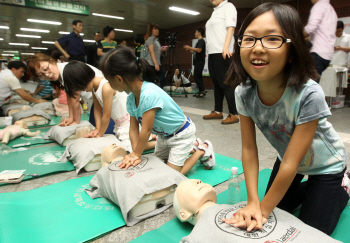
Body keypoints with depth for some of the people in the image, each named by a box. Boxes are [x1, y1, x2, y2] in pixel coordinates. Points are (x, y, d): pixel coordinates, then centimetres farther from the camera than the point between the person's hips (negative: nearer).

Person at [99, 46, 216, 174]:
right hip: (163, 135, 9)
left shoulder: (149, 95, -37)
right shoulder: (131, 98, -9)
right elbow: (133, 129, -8)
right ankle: (193, 146, 33)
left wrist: (136, 154, -18)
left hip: (181, 134, -8)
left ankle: (202, 150, 12)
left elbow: (146, 130, -30)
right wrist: (135, 154, -18)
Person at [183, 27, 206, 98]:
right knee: (198, 77, 8)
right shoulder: (199, 41, 21)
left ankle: (202, 91, -11)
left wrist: (189, 47, -16)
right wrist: (190, 50, 15)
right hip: (197, 62, 10)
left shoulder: (201, 40, -8)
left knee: (196, 76, -13)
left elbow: (199, 50, -22)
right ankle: (200, 92, 10)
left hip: (200, 62, -10)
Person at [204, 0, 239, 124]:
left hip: (222, 52, -8)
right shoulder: (216, 11, 24)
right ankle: (218, 111, 16)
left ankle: (233, 114, -5)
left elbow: (230, 28, -11)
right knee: (216, 83, 9)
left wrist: (225, 47, -23)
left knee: (224, 83, -10)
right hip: (212, 53, 8)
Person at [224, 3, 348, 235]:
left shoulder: (308, 94, -39)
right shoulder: (244, 93, -25)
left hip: (325, 165, -3)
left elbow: (291, 163, -31)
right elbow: (249, 148, -19)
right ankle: (307, 190, 41)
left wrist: (263, 209, -22)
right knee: (274, 213, 15)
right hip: (288, 159, 4)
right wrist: (253, 202, -24)